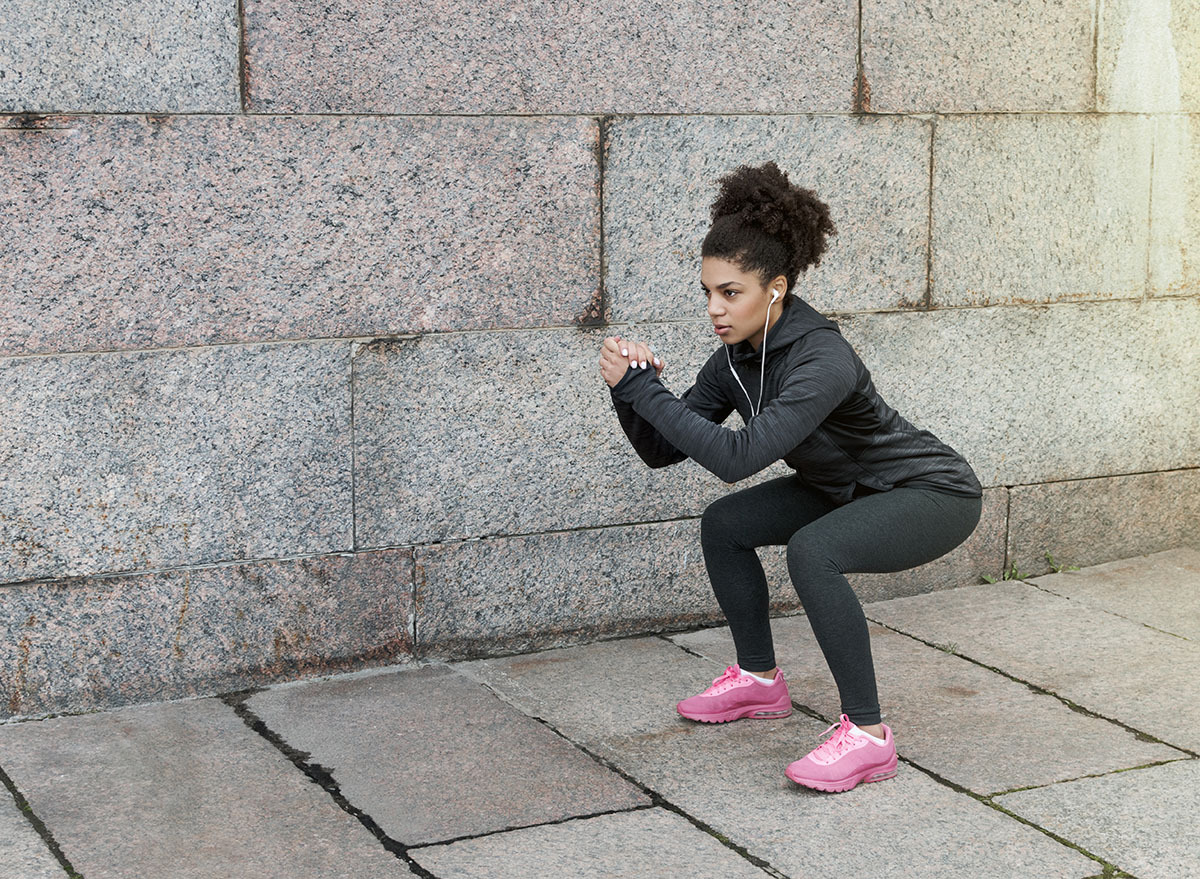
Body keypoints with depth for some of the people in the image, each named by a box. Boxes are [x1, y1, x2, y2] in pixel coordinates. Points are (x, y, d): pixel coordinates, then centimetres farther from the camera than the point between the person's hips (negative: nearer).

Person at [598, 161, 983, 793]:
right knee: (723, 524, 8)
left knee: (812, 551, -33)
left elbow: (737, 457, -42)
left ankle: (866, 734, -22)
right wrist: (631, 390, -21)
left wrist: (642, 388, -37)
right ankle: (759, 682, 23)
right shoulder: (736, 359, -7)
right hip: (852, 488, 9)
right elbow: (661, 451, -2)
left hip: (935, 495, -9)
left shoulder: (821, 360, -33)